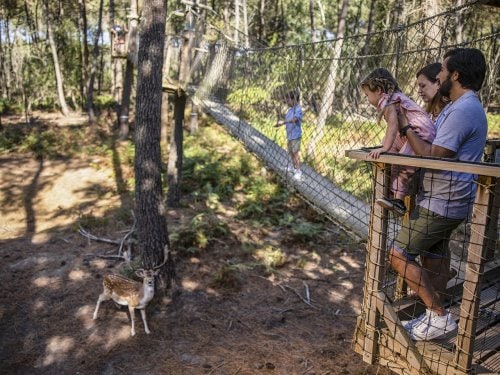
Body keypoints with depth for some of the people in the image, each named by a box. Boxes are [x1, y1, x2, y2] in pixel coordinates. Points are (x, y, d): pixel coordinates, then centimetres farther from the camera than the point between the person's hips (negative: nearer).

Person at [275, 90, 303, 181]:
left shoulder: (298, 109, -18)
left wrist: (283, 122, -45)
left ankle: (298, 171, 10)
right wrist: (279, 123, 3)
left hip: (295, 135, -9)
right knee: (290, 152, 19)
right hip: (289, 135, 9)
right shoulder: (290, 109, 8)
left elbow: (294, 119, -36)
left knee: (296, 153, -1)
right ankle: (294, 168, 35)